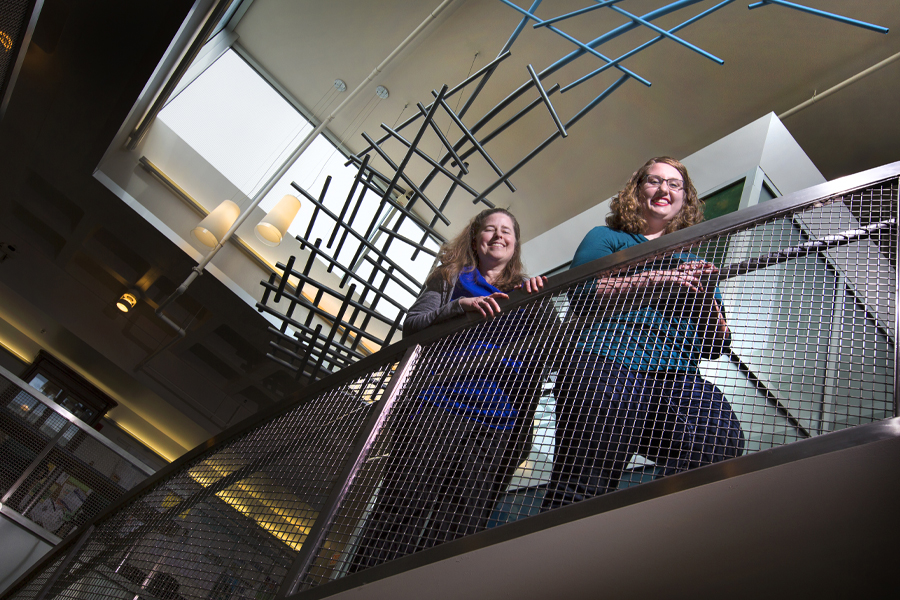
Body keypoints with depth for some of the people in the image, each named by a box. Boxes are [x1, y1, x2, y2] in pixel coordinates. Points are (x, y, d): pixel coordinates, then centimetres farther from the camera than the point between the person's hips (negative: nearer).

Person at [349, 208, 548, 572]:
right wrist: (460, 306, -6)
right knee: (406, 505, -15)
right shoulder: (451, 277, 23)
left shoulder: (525, 292, 27)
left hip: (496, 417, 2)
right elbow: (411, 325, 9)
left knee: (462, 527, -9)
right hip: (441, 401, -1)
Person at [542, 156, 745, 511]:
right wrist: (657, 280, -7)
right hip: (606, 363, -3)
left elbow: (714, 346, 22)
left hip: (680, 377, 3)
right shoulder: (606, 238, 23)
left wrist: (705, 296, 3)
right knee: (583, 487, -22)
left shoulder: (694, 264, 31)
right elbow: (581, 299, 2)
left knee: (721, 439, -29)